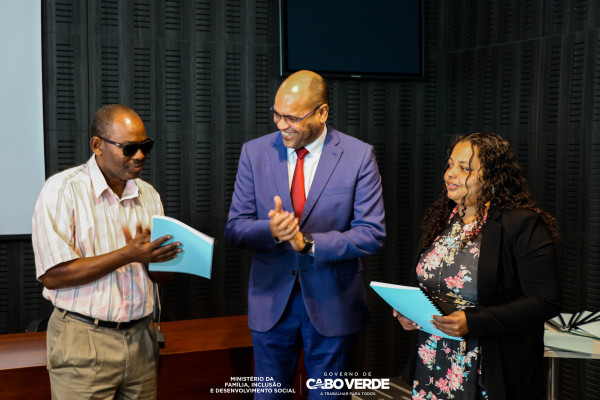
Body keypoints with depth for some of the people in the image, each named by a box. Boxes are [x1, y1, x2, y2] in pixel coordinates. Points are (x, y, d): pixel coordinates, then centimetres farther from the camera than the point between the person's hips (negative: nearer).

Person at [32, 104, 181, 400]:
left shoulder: (149, 195, 9)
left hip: (140, 338, 5)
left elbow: (162, 274, 10)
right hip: (84, 341, -5)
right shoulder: (62, 190, -9)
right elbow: (52, 275, -16)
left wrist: (151, 255, -13)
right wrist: (128, 255, -19)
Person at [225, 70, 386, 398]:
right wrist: (271, 231, -23)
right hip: (271, 300, 2)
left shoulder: (358, 156, -8)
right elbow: (235, 227, -1)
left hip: (331, 301, -1)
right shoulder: (255, 152, -1)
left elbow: (372, 234, -11)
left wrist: (308, 243, -23)